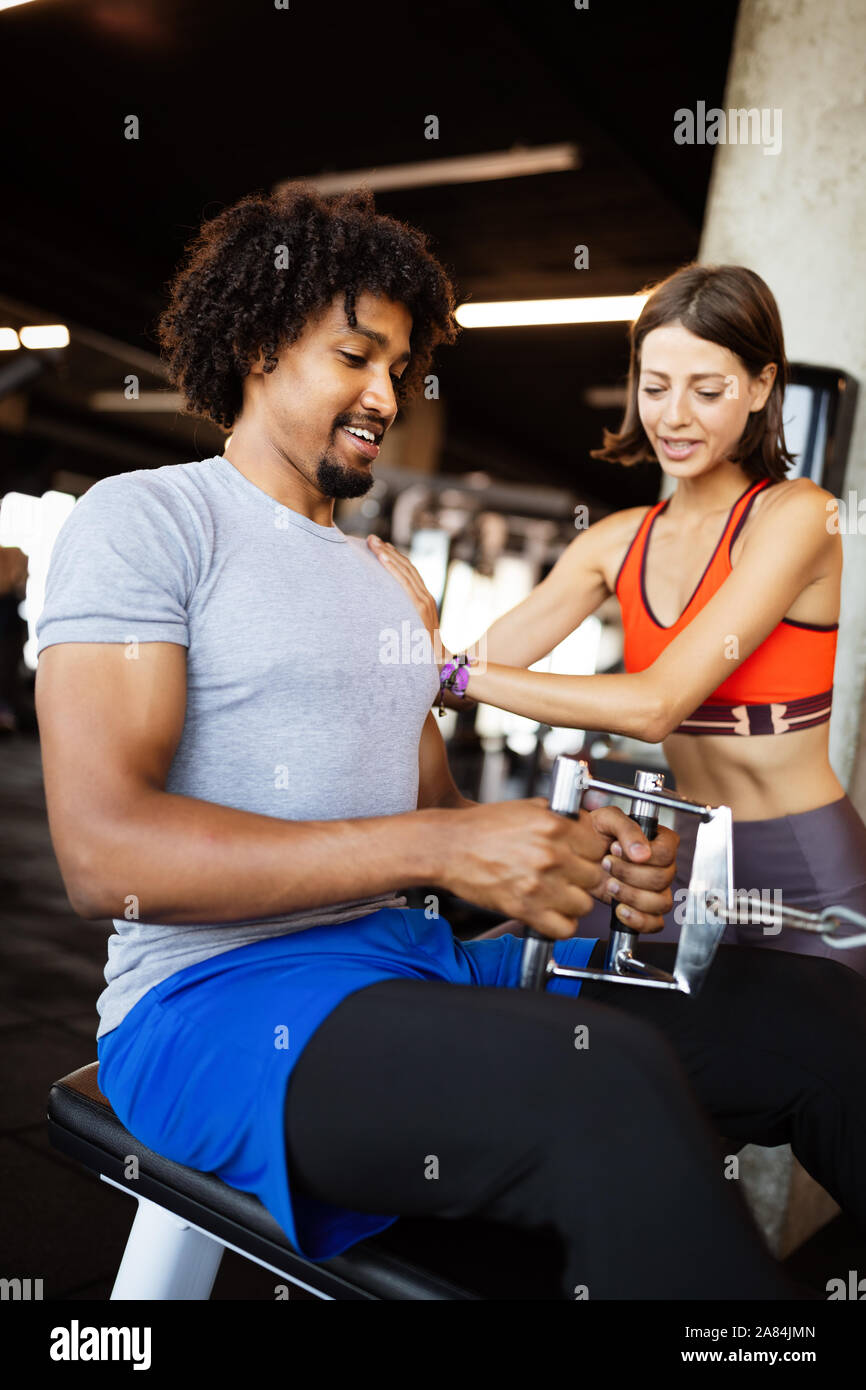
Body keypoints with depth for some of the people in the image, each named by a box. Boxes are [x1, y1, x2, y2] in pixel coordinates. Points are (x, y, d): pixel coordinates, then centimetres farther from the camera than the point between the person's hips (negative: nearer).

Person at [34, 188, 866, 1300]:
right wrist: (435, 848, -22)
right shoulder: (143, 519, -3)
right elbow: (104, 854, -16)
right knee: (616, 1084, -34)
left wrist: (573, 853, -5)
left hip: (416, 960, 7)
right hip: (219, 995, -6)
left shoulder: (384, 581, 20)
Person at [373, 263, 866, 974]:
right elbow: (481, 661, -5)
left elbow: (656, 705, -25)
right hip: (688, 861, 5)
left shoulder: (797, 515, -16)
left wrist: (457, 673, -25)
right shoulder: (619, 541, 3)